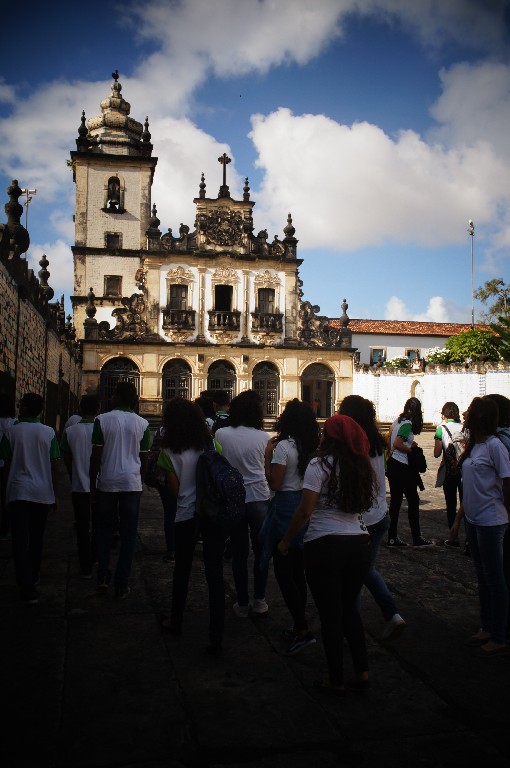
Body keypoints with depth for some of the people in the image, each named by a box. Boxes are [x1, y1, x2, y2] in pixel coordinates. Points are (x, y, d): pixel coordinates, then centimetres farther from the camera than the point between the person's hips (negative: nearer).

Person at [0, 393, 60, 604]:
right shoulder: (49, 433, -1)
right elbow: (53, 467, 0)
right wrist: (55, 493, 9)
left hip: (18, 492, -2)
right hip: (43, 493, 2)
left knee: (20, 540, -2)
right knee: (37, 538, 18)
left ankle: (27, 588, -11)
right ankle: (34, 576, 34)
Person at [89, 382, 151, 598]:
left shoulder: (102, 420, -4)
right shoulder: (142, 423, 0)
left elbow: (96, 455, -3)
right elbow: (143, 458, 5)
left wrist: (93, 482, 8)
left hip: (107, 482, 0)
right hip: (132, 483, 0)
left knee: (104, 529, 17)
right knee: (128, 535, 6)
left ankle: (103, 576, 8)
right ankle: (122, 585, 9)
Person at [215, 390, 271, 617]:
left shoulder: (221, 434, -6)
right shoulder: (263, 437, -7)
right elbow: (267, 468, 2)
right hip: (259, 498, -1)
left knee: (239, 553, 11)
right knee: (261, 551, 15)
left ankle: (242, 604, 18)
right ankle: (259, 600, 19)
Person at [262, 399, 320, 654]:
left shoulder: (283, 446, -16)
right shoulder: (312, 447, 5)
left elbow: (274, 484, -17)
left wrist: (268, 455, -7)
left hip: (286, 508, -8)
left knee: (283, 572, -1)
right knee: (298, 570, 16)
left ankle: (303, 630, -4)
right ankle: (299, 626, 26)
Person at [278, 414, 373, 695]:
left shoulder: (320, 465, -12)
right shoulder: (361, 467, 5)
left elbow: (305, 511, -14)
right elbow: (364, 505, 12)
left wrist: (285, 541, -3)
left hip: (325, 545, -5)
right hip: (360, 543, 6)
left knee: (330, 616, 9)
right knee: (350, 608, 22)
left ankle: (336, 681, 21)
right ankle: (362, 673, 26)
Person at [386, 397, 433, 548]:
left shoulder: (397, 421, 11)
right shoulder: (408, 424, -15)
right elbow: (397, 444, -24)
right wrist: (411, 449, -9)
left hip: (392, 465, 8)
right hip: (402, 467, -8)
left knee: (395, 500, 11)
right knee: (413, 501, 1)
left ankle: (392, 537, 14)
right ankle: (417, 539, 7)